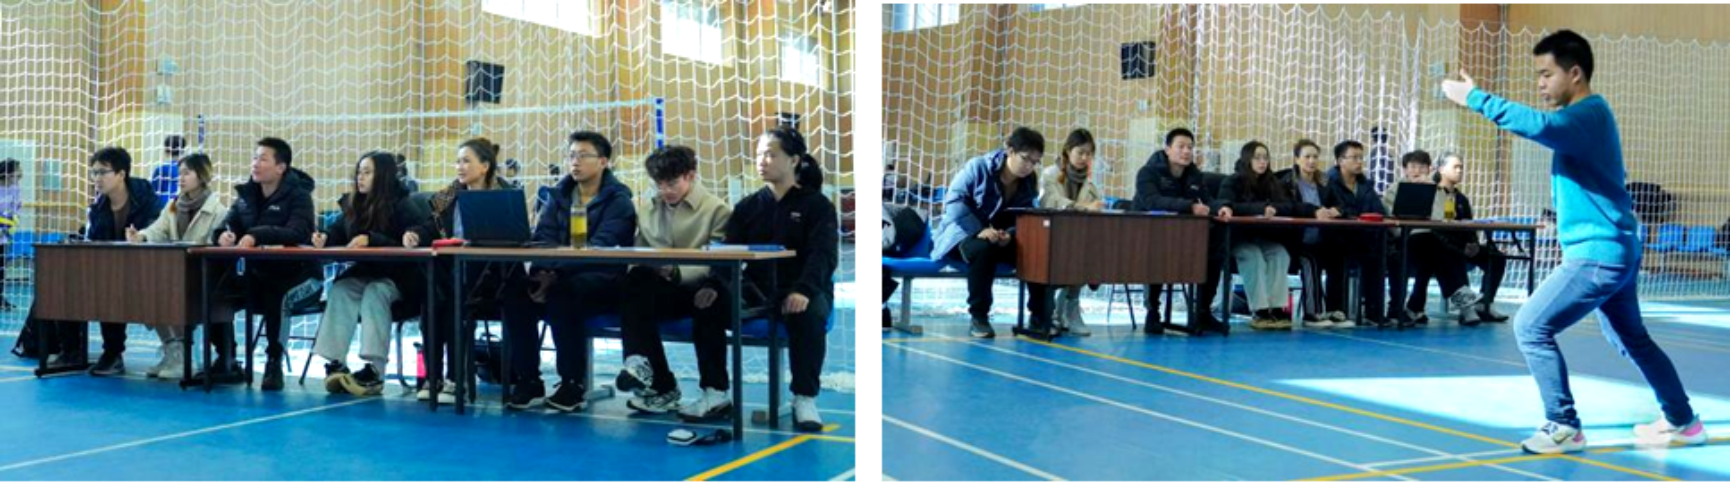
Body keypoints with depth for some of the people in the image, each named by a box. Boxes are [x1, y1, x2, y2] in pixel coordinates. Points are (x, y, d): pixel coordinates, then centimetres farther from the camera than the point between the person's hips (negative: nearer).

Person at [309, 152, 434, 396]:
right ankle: (335, 364, -37)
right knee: (340, 289, -24)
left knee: (376, 292, -33)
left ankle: (374, 370, -42)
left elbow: (421, 236, -22)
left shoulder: (400, 205, -6)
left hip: (396, 277, -5)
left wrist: (370, 240, -31)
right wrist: (324, 238, -7)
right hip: (363, 273, 5)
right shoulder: (354, 205, 11)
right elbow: (338, 233, 18)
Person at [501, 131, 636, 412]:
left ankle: (573, 384, -23)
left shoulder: (618, 200, -5)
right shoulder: (560, 194, 14)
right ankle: (527, 380, -12)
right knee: (516, 290, -22)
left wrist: (556, 274, -30)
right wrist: (543, 272, -20)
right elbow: (542, 240, 3)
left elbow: (599, 250, -19)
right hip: (560, 274, 5)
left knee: (562, 293, -36)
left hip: (603, 280, -5)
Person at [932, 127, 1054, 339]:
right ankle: (978, 317, -27)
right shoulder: (978, 167, -14)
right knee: (984, 249, -40)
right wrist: (980, 230, -33)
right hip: (965, 233, -5)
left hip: (1003, 237, 5)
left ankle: (1040, 318, -6)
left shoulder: (1029, 183, 2)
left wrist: (1010, 234, -24)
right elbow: (954, 201, -20)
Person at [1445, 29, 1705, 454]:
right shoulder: (1589, 113, 14)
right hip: (1616, 250, 11)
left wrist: (1474, 97, -35)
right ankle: (1682, 422, 35)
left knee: (1531, 327, -10)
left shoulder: (1588, 114, -19)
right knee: (1632, 339, 23)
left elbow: (1537, 125, -38)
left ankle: (1564, 427, -3)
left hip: (1598, 254, -11)